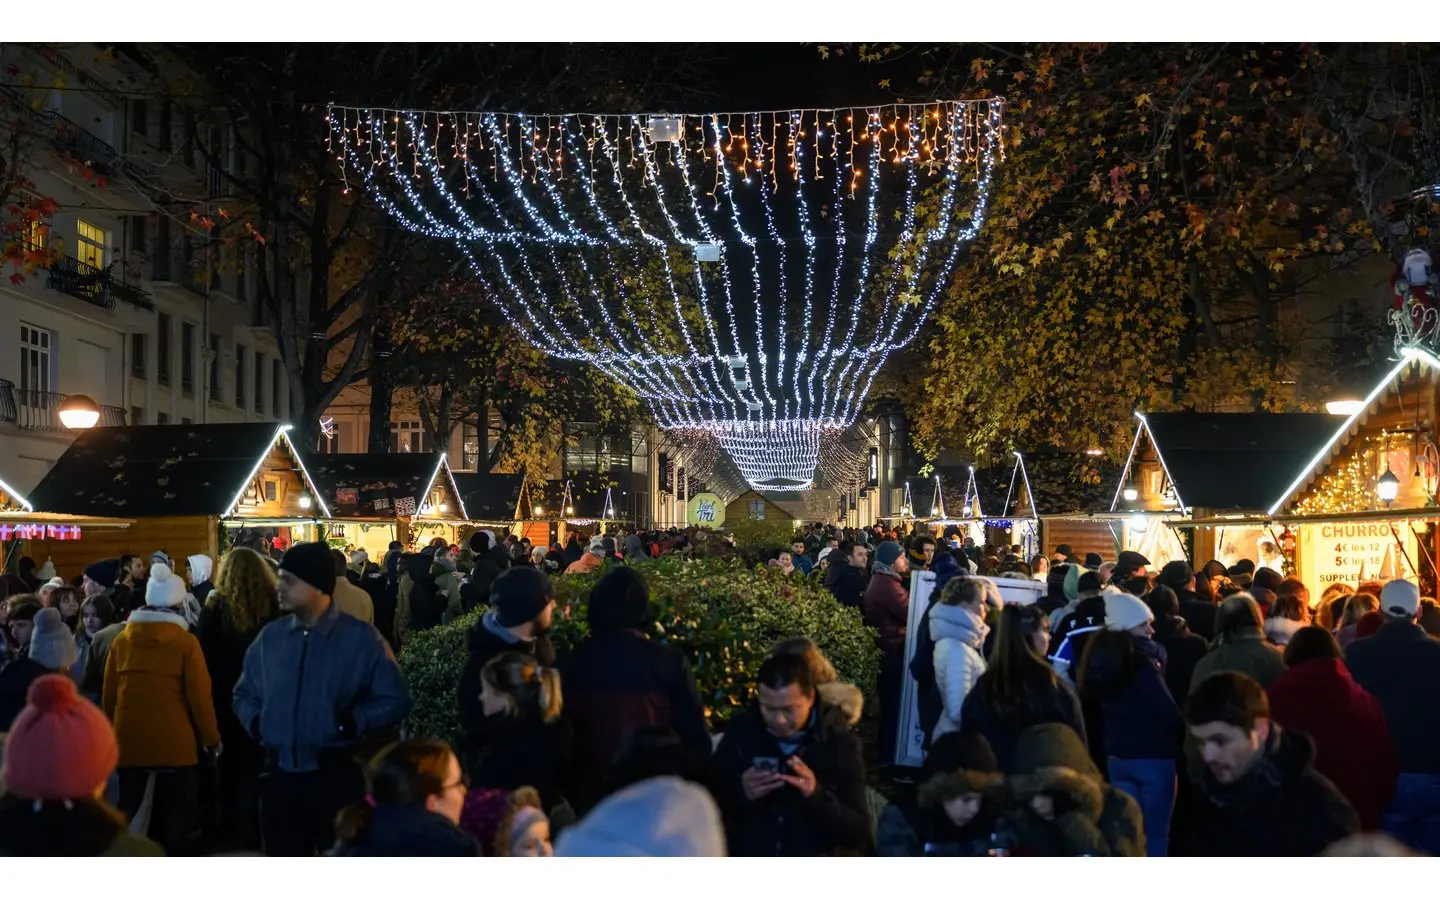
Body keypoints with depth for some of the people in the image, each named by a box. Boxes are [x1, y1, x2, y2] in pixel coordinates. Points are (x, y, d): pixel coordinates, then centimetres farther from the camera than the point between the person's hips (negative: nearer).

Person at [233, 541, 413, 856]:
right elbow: (245, 693, 19)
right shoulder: (270, 636, 7)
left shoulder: (361, 638, -7)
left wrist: (352, 722, -19)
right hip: (280, 776, 4)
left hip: (336, 777, -4)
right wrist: (255, 721, -1)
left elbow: (395, 700, -6)